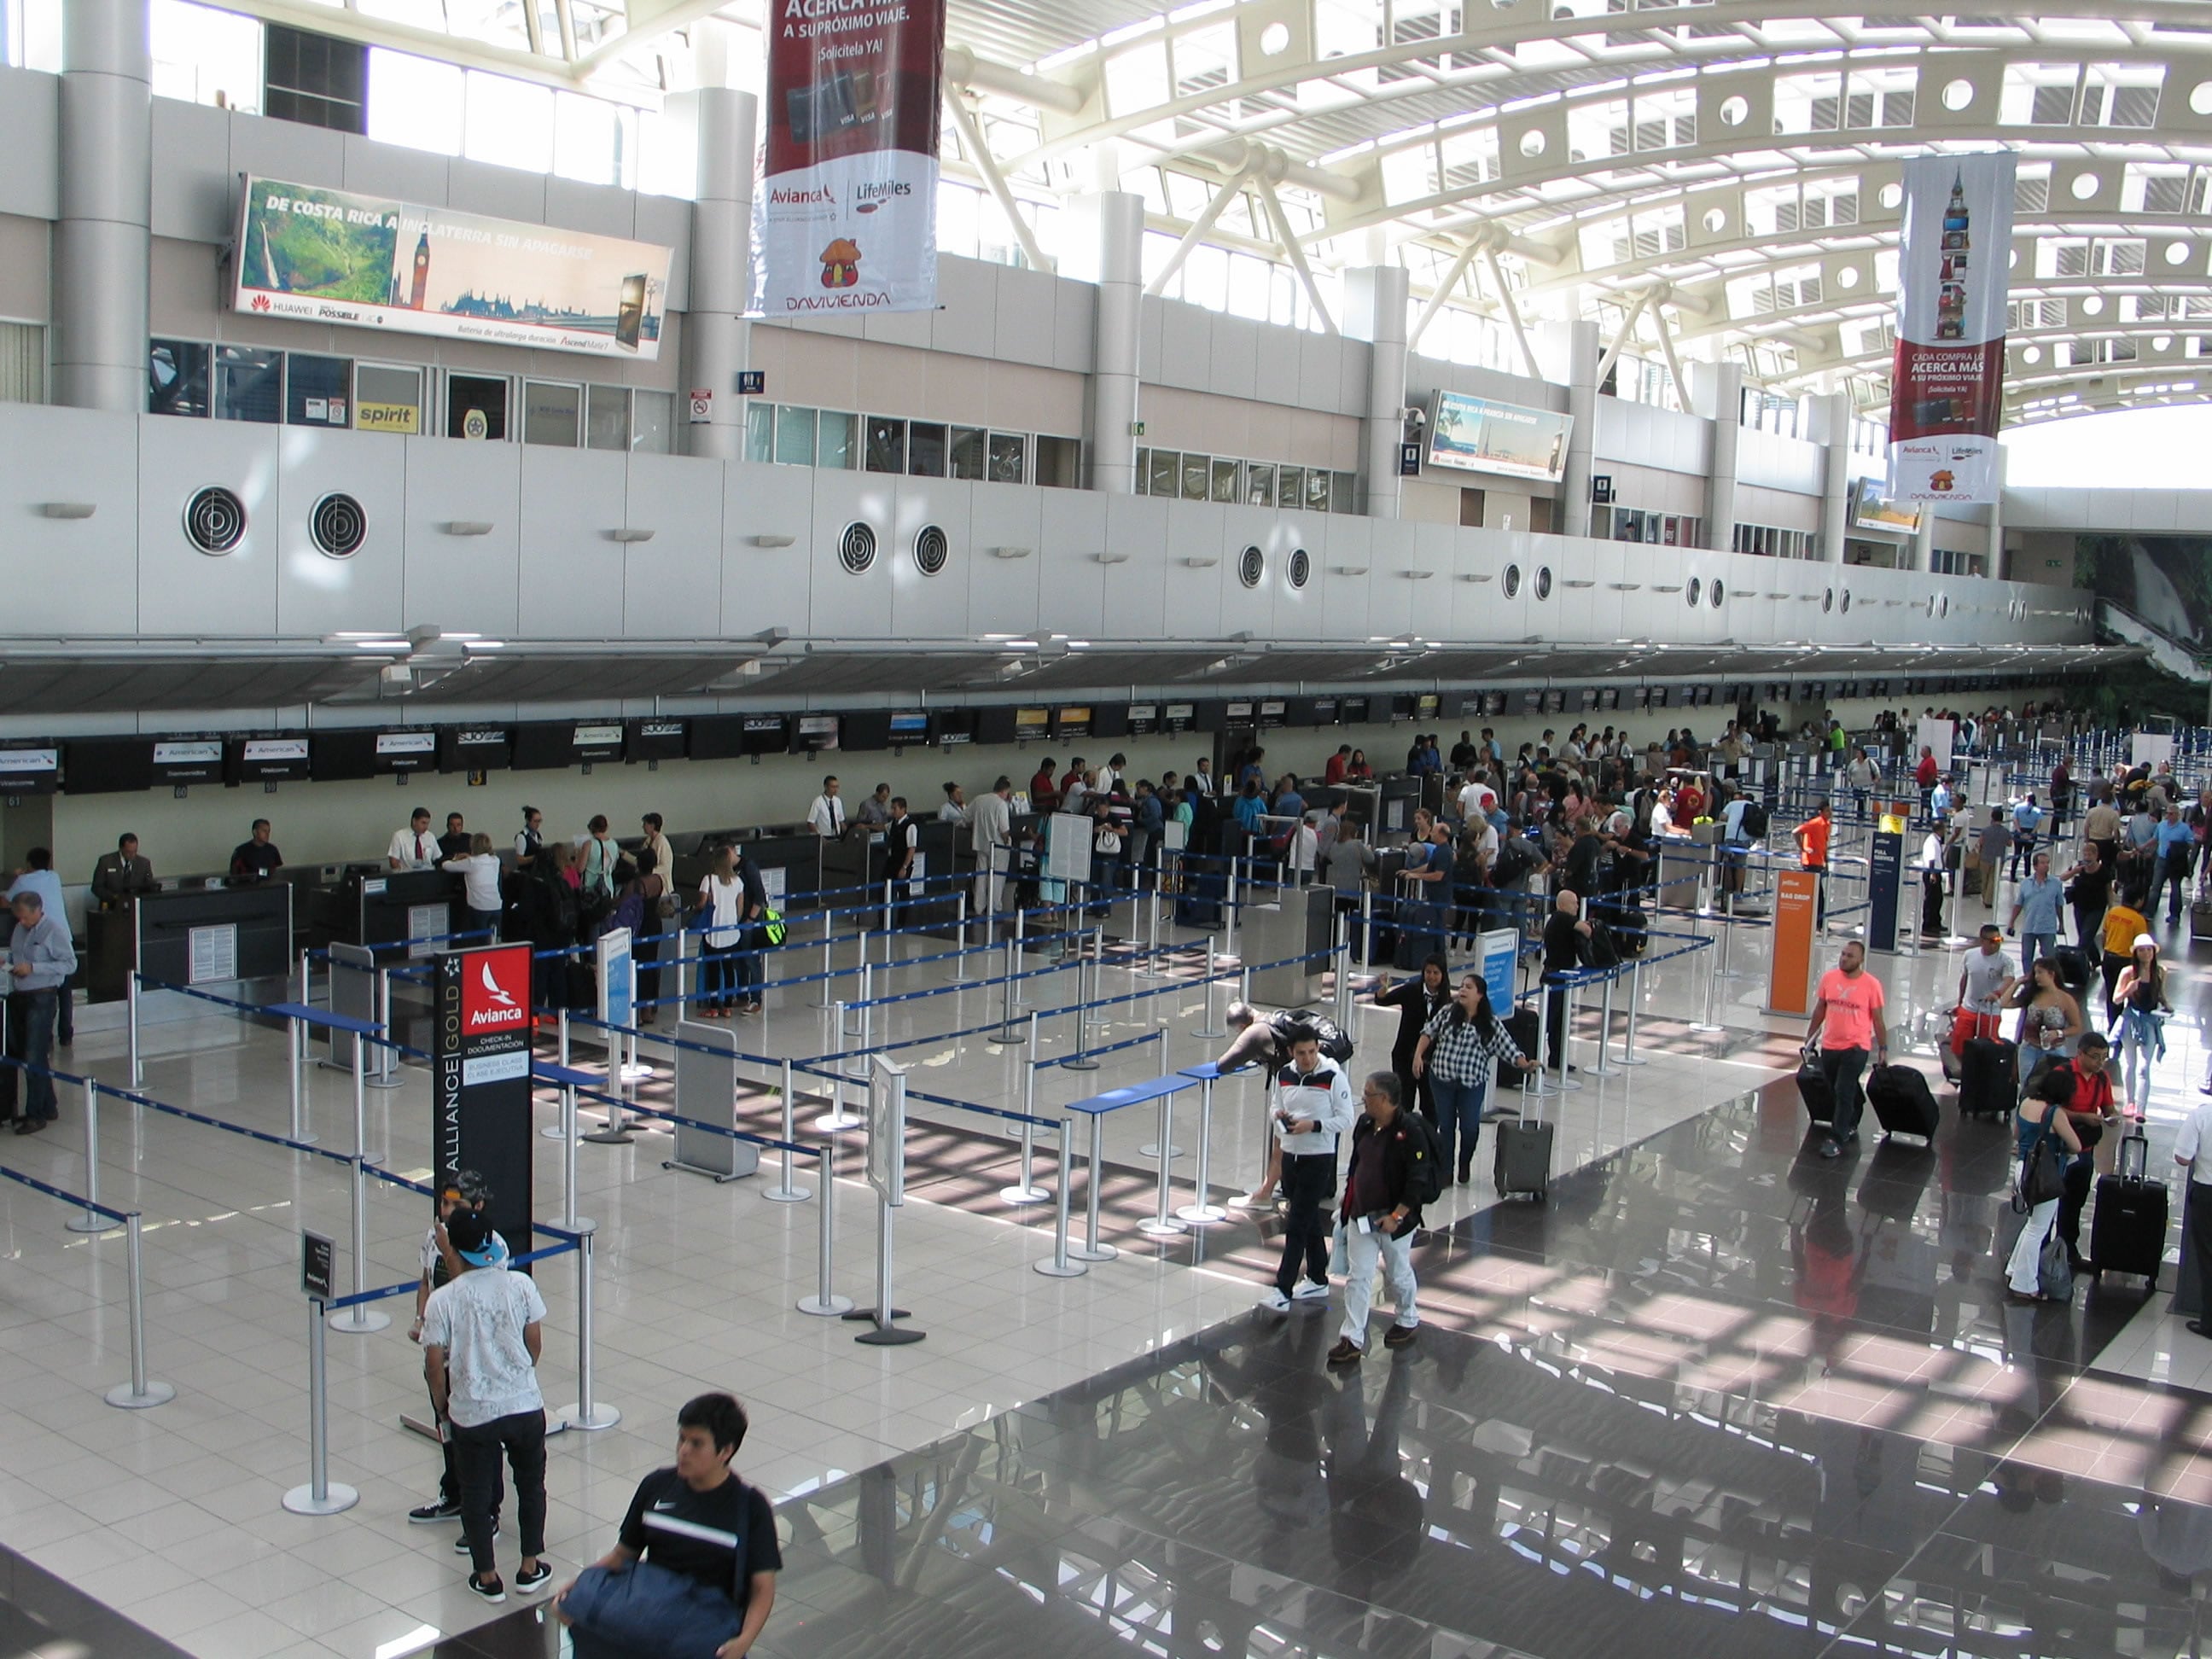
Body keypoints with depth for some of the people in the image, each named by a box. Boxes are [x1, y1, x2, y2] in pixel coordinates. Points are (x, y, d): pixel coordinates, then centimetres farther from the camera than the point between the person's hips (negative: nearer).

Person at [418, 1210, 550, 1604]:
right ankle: (531, 1567, 30)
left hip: (471, 1413, -2)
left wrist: (441, 1406, 10)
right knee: (531, 1483, 21)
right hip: (525, 1405, 2)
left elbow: (436, 1365, -9)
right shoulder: (521, 1285, -9)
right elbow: (535, 1346, 0)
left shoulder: (442, 1300, -15)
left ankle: (487, 1577, 26)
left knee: (476, 1494, 17)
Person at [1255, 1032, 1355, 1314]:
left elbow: (1345, 1119, -10)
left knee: (1297, 1226, -8)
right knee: (1310, 1221, 18)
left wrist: (1313, 1125, -22)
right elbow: (1276, 1108, 16)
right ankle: (1318, 1281, 31)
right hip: (1290, 1156, 6)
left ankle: (1283, 1290, -7)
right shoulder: (1283, 1075, 3)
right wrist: (1278, 1114, -8)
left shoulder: (1333, 1078, -13)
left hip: (1319, 1159, -6)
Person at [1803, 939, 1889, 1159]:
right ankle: (1850, 1127, 34)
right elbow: (1819, 1011, 12)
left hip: (1856, 1048, -4)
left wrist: (1883, 1049, -1)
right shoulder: (1828, 978, 2)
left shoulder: (1871, 984, -8)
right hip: (1829, 1046, 5)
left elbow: (1877, 1019, -2)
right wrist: (1810, 1038, 15)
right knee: (1836, 1092, 14)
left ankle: (1836, 1140, -4)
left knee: (1844, 1094, -8)